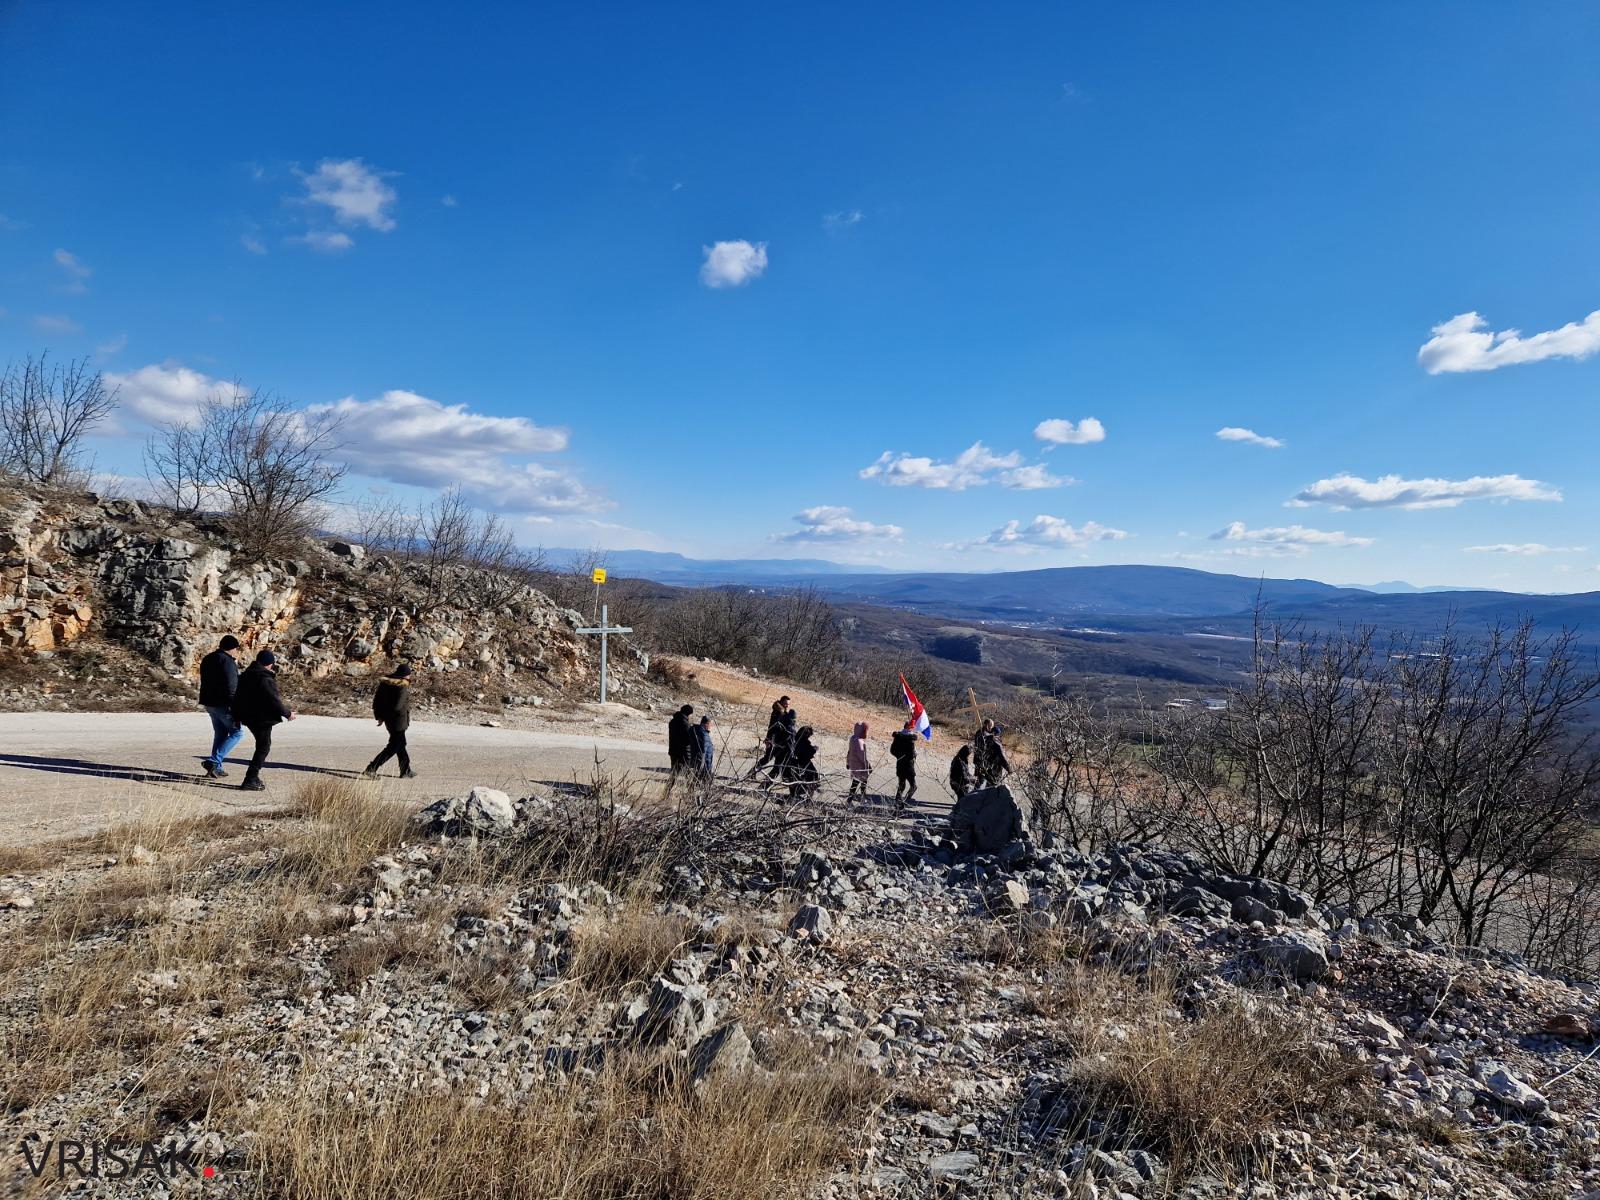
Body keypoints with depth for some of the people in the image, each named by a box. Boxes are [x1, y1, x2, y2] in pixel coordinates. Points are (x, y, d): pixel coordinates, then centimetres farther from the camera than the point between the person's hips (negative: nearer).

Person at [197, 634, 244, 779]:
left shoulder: (208, 659, 14)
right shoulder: (227, 661, -15)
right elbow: (230, 686, -21)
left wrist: (235, 662, 21)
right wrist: (234, 706, -20)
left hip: (209, 702, 9)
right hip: (223, 704, -9)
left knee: (220, 733, 17)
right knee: (236, 732, -1)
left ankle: (216, 768, 18)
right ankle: (213, 761, -10)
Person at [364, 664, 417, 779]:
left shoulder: (385, 683, 4)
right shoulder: (403, 687, -20)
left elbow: (376, 700, 7)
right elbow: (398, 706, -26)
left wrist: (379, 716, 11)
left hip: (388, 719, 9)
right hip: (399, 721, -9)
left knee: (401, 744, 21)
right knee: (393, 747, 1)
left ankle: (406, 771, 30)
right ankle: (371, 769, -5)